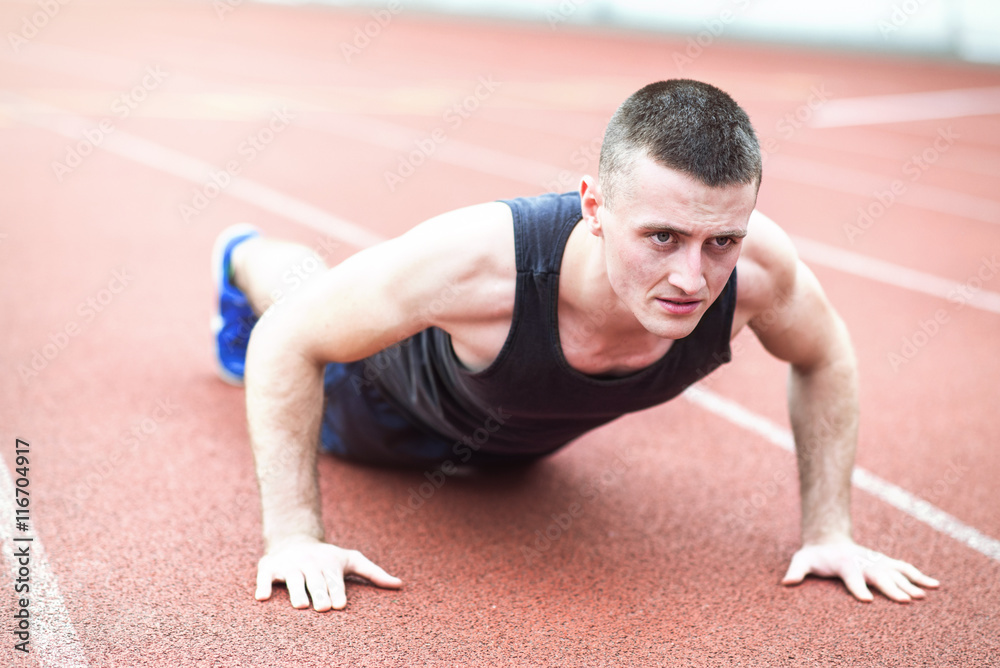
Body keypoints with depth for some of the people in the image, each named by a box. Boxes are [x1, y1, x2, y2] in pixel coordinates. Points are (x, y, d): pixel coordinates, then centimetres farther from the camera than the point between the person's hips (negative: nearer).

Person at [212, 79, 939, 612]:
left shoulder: (757, 264, -41)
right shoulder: (477, 261, -52)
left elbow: (825, 357, -16)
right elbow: (288, 339, -36)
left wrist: (828, 531, -17)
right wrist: (294, 536, -37)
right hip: (397, 397, -4)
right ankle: (246, 258, 64)